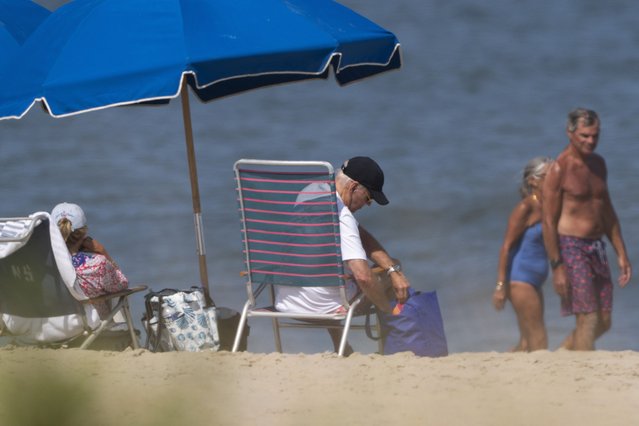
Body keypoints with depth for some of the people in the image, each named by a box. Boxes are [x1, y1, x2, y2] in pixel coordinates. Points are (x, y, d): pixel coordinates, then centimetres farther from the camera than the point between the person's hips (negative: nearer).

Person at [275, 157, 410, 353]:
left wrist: (393, 270, 1)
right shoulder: (339, 215, -25)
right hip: (319, 306, -8)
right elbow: (363, 276, -32)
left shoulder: (309, 193, 5)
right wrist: (390, 310, -17)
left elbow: (362, 237, 10)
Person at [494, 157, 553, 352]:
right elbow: (507, 246, -14)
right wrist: (501, 285, -20)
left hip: (533, 281, 9)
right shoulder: (526, 208, -11)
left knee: (527, 343, 11)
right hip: (520, 279, -9)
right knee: (538, 340, -8)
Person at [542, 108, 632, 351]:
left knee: (603, 322, 8)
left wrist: (621, 253, 17)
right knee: (588, 319, -12)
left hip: (596, 248, 8)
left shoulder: (598, 164, 12)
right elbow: (549, 222, -12)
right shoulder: (559, 169, -11)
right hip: (571, 247, -8)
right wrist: (557, 267, -16)